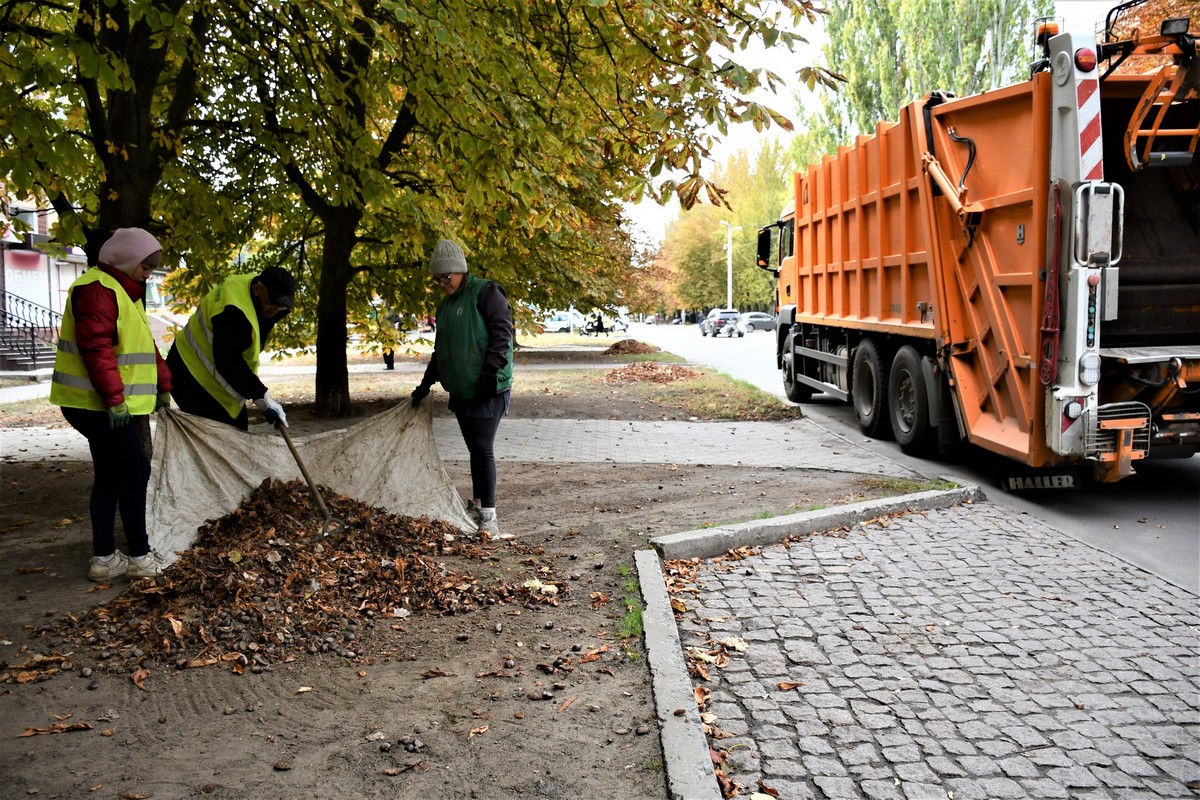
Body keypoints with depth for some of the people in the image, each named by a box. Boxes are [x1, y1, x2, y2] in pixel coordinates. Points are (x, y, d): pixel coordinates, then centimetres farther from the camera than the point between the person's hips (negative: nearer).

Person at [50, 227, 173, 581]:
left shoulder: (124, 291, 20)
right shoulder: (98, 289, -14)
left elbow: (143, 345, 25)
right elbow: (96, 347, -23)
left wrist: (162, 384, 21)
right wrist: (114, 398, -25)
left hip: (113, 404, 11)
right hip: (99, 404, -11)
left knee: (110, 476, 11)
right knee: (136, 471, -6)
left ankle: (104, 559, 16)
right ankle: (139, 556, 2)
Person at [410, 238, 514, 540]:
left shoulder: (486, 292, -7)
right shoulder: (445, 305, 18)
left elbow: (502, 332, -16)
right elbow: (440, 349, 26)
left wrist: (491, 371, -23)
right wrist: (426, 384, 25)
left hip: (488, 391, -8)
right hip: (460, 391, 8)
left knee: (483, 449, -10)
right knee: (474, 449, 12)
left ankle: (488, 515, -6)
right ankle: (477, 506, 21)